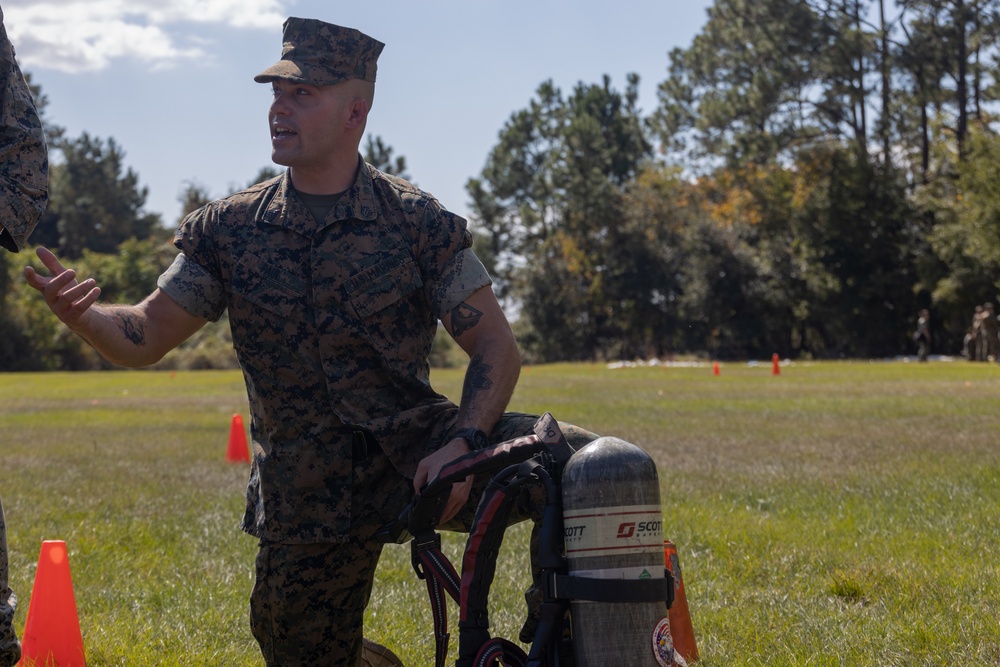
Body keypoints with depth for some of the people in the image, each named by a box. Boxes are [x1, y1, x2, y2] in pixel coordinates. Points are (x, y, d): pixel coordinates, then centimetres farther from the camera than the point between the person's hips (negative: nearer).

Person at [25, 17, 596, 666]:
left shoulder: (420, 222, -4)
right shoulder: (229, 228, 3)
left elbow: (496, 347, -4)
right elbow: (146, 336, 3)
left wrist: (462, 443, -21)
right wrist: (81, 313, -19)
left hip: (417, 455, -2)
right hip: (306, 501, 2)